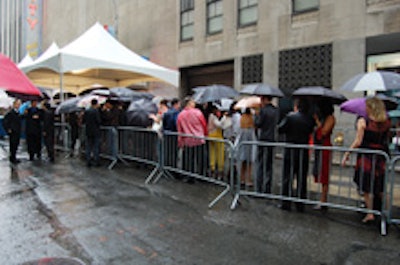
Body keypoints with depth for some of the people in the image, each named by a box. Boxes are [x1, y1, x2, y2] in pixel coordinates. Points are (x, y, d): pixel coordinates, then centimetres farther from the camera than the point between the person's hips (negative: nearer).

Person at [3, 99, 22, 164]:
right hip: (12, 132, -8)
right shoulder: (10, 113, -14)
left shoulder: (18, 113, 11)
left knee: (16, 145, 13)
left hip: (17, 132, 8)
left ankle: (14, 158, 23)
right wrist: (8, 129, -13)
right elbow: (4, 121, -15)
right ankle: (12, 159, 6)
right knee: (13, 145, -2)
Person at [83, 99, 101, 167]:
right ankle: (96, 162, 7)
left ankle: (88, 162, 12)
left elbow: (83, 121, 7)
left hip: (88, 132, 5)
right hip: (96, 132, -5)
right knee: (96, 147, 3)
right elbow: (99, 121, -17)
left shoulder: (86, 111, 3)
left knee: (88, 147, 10)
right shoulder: (96, 111, -13)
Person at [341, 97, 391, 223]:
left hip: (366, 156, -4)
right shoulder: (387, 122, 3)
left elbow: (358, 142, -14)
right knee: (379, 188, 18)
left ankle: (370, 213, 9)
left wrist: (346, 154, -8)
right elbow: (386, 140, 13)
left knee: (365, 187, 8)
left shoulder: (363, 121, -11)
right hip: (382, 157, 4)